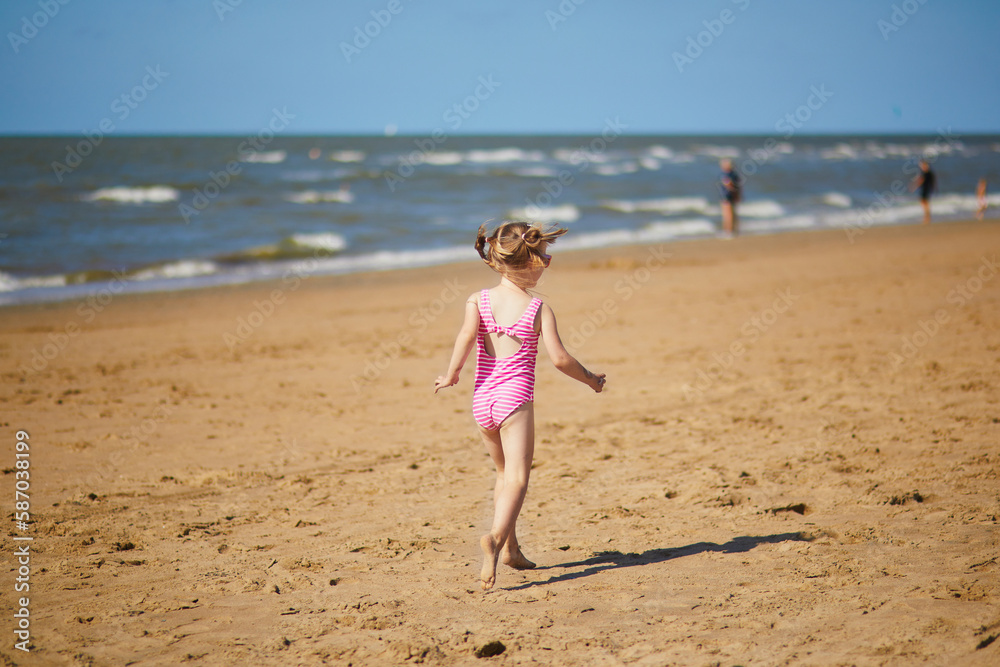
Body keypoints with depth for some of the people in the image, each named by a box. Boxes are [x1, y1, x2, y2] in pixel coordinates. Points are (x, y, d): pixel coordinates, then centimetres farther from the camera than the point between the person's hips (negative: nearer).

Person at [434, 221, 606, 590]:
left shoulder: (478, 300, 3)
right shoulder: (539, 309, -4)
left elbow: (467, 334, -15)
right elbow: (559, 358, -7)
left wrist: (452, 373, -4)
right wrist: (589, 378, 8)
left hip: (482, 401, 5)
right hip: (516, 399, -5)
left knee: (505, 473, 22)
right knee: (517, 477, -8)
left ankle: (510, 547, 27)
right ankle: (496, 537, -33)